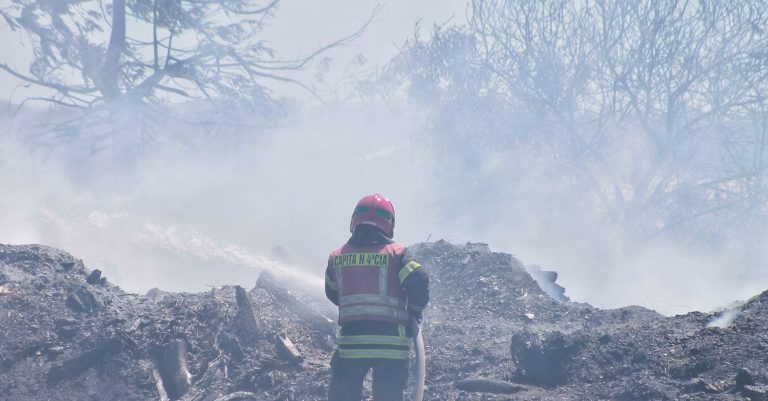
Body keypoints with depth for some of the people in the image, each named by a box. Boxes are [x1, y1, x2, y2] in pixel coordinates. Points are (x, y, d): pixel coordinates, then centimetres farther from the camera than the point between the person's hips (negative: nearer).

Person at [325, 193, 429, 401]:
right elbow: (419, 281, -12)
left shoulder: (337, 258, 6)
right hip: (390, 344, -2)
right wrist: (415, 309, 7)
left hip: (350, 342, 2)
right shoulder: (396, 254, -3)